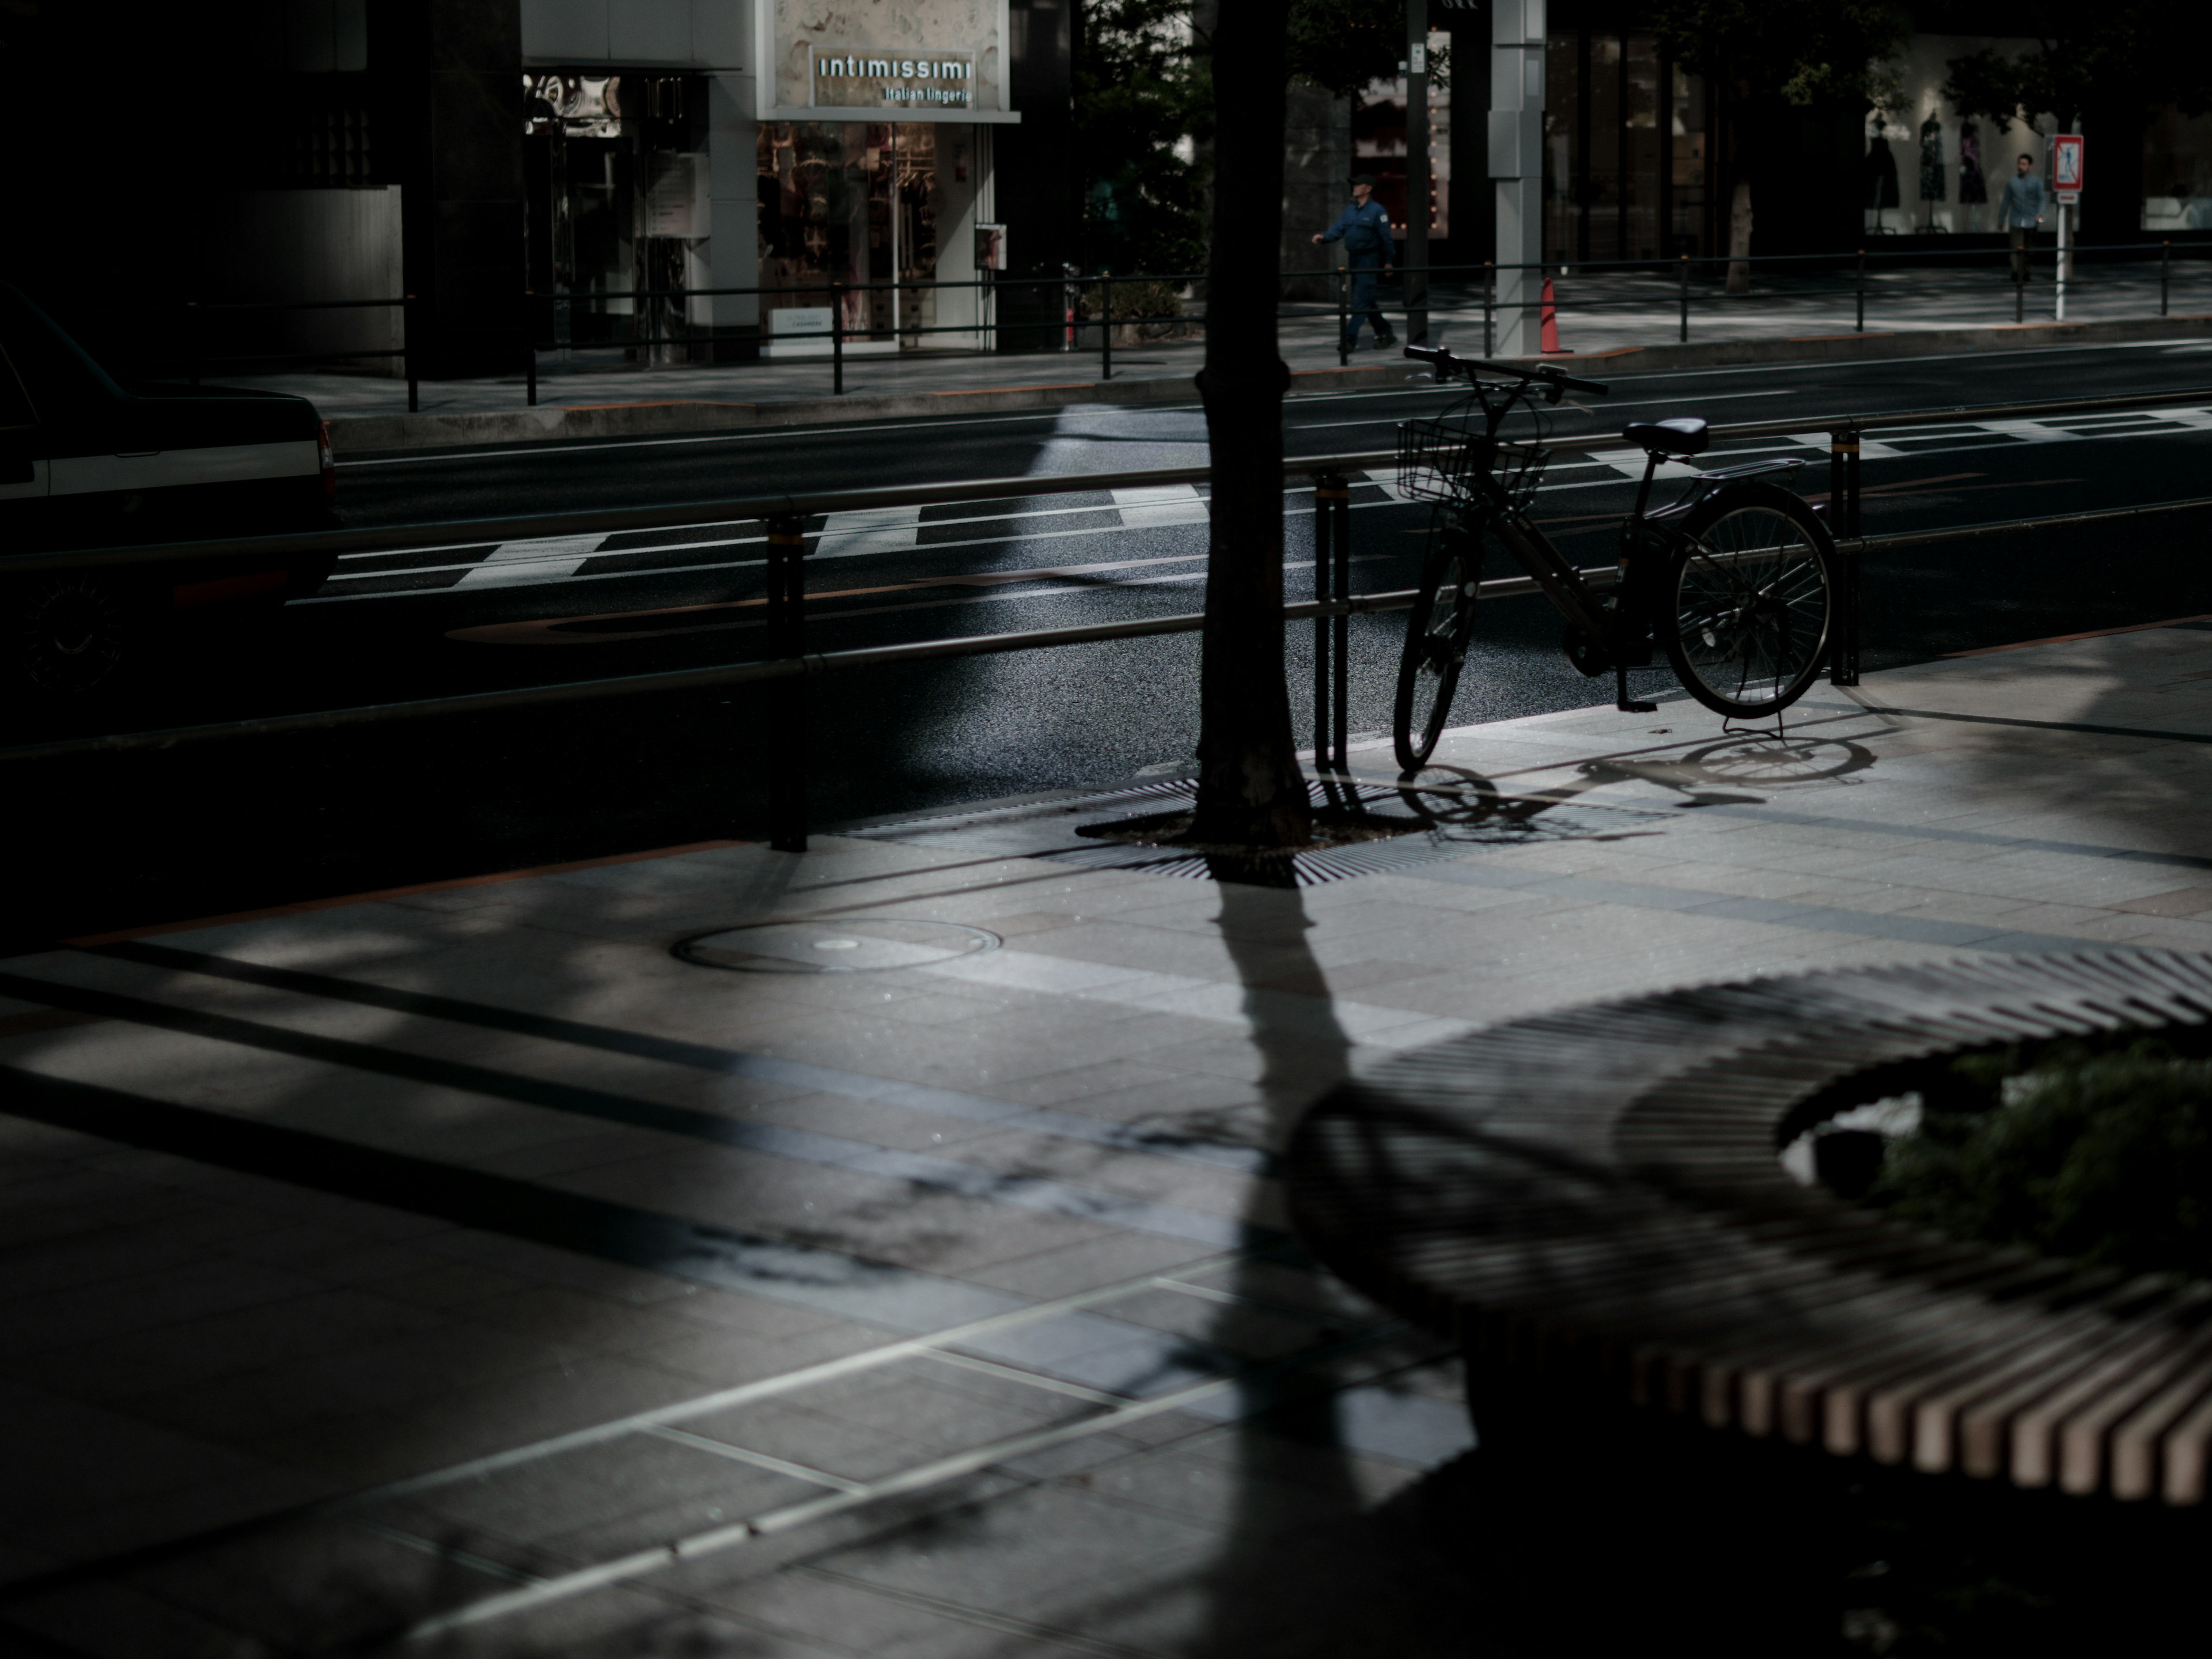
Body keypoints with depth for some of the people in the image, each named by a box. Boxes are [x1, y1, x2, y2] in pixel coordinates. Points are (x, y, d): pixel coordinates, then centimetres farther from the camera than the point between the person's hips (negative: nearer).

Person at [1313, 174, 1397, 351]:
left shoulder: (1377, 211, -10)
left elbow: (1386, 238, -8)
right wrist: (1323, 237, -15)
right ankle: (1385, 334, 24)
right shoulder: (1350, 210, 12)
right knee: (1368, 302, 13)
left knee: (1360, 301, -12)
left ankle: (1350, 339, -15)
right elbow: (1338, 229, 4)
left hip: (1369, 260, -8)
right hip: (1354, 259, 8)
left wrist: (1389, 262, -7)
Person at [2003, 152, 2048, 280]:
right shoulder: (2011, 182, 7)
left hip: (2031, 222, 1)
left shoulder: (2037, 182, 4)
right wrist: (2002, 220, 15)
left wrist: (2040, 213, -26)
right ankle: (2016, 273, -23)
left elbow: (2043, 199, -6)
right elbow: (2006, 202, 13)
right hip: (2016, 222, -1)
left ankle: (2025, 273, 23)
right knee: (2018, 249, -15)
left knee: (2029, 250, 8)